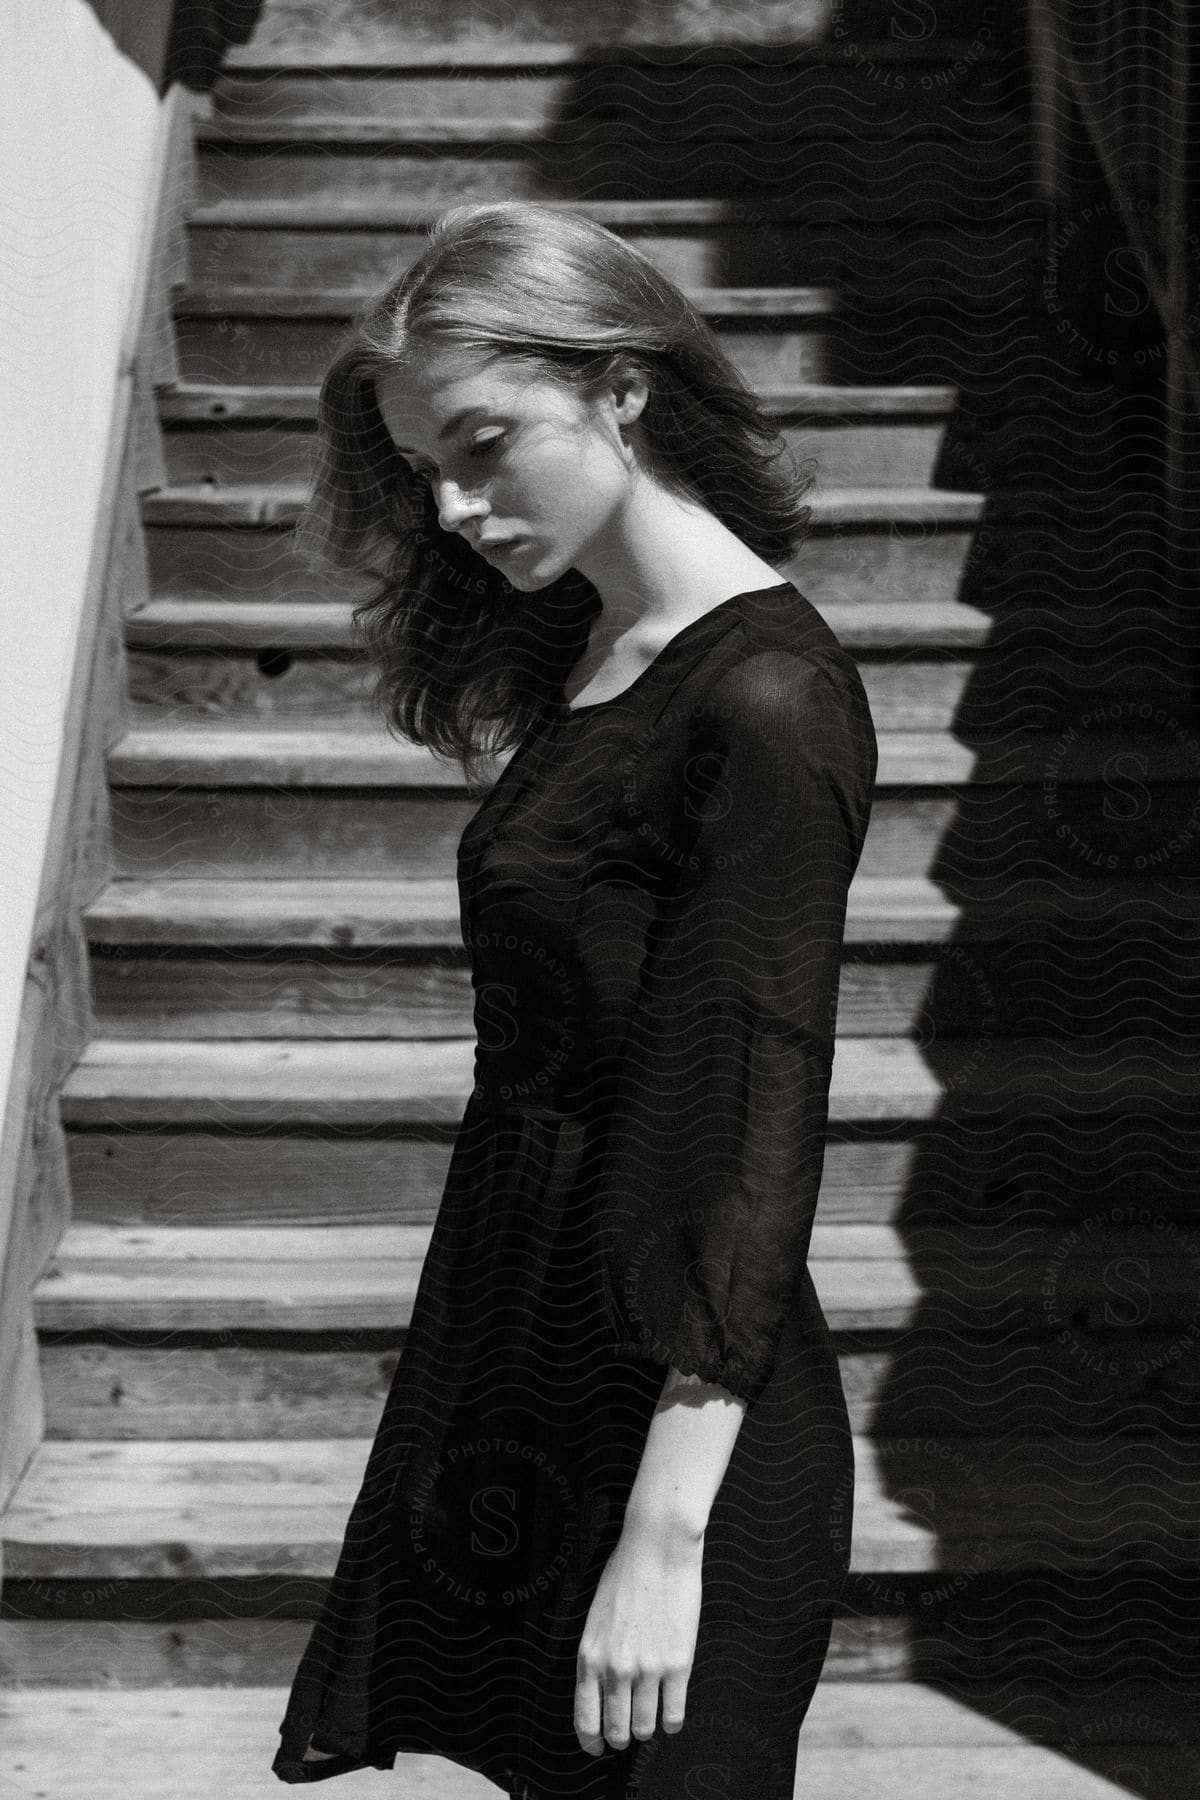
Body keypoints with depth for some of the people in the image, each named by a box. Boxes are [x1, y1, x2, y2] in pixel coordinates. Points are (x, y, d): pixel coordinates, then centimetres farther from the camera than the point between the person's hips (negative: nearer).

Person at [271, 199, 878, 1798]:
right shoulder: (586, 655, 9)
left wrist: (669, 1533, -23)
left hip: (666, 1396, -8)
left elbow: (760, 1131, -21)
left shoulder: (764, 703, -18)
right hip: (529, 1339, 8)